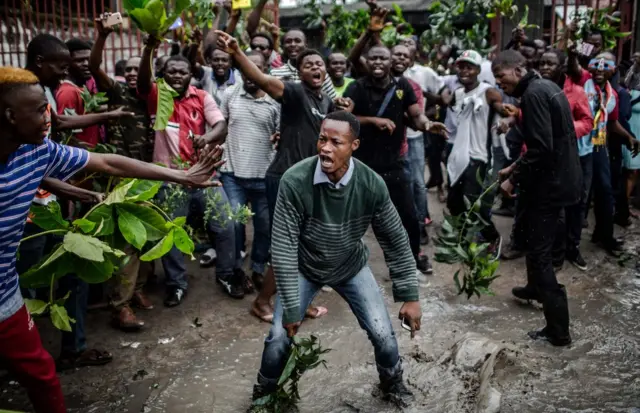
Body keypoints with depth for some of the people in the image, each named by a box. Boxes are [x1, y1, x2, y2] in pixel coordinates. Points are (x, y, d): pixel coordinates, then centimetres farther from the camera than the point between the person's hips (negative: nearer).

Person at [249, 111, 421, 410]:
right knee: (279, 337, -5)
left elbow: (396, 241, -11)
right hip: (304, 267, -1)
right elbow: (283, 247, -25)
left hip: (352, 266, 1)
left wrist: (410, 296, -9)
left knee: (383, 334, -2)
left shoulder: (371, 184, -24)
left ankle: (393, 385, 33)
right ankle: (264, 392, 28)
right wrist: (291, 307, -22)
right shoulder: (295, 181, -31)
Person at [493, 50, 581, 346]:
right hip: (559, 177, 10)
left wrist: (514, 180, -17)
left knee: (539, 253, -6)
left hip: (550, 183, -10)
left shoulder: (533, 94, -19)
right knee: (536, 240, 28)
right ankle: (535, 288, 50)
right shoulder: (545, 87, 13)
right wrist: (517, 167, 15)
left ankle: (558, 330, -1)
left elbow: (541, 148, -26)